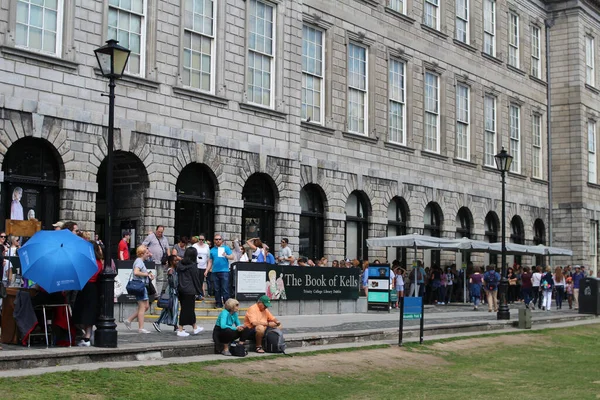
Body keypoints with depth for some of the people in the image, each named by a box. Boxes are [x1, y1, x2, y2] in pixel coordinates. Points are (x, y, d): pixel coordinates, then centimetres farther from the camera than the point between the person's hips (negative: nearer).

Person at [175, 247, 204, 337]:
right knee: (187, 309, 0)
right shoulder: (193, 265, -11)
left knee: (190, 309, 16)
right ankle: (180, 330, -1)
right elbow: (196, 279, -7)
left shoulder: (180, 264, 7)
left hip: (181, 289, 7)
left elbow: (178, 277, 10)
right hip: (189, 290, -7)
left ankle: (195, 328, 28)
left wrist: (178, 290, 15)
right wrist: (199, 292, 0)